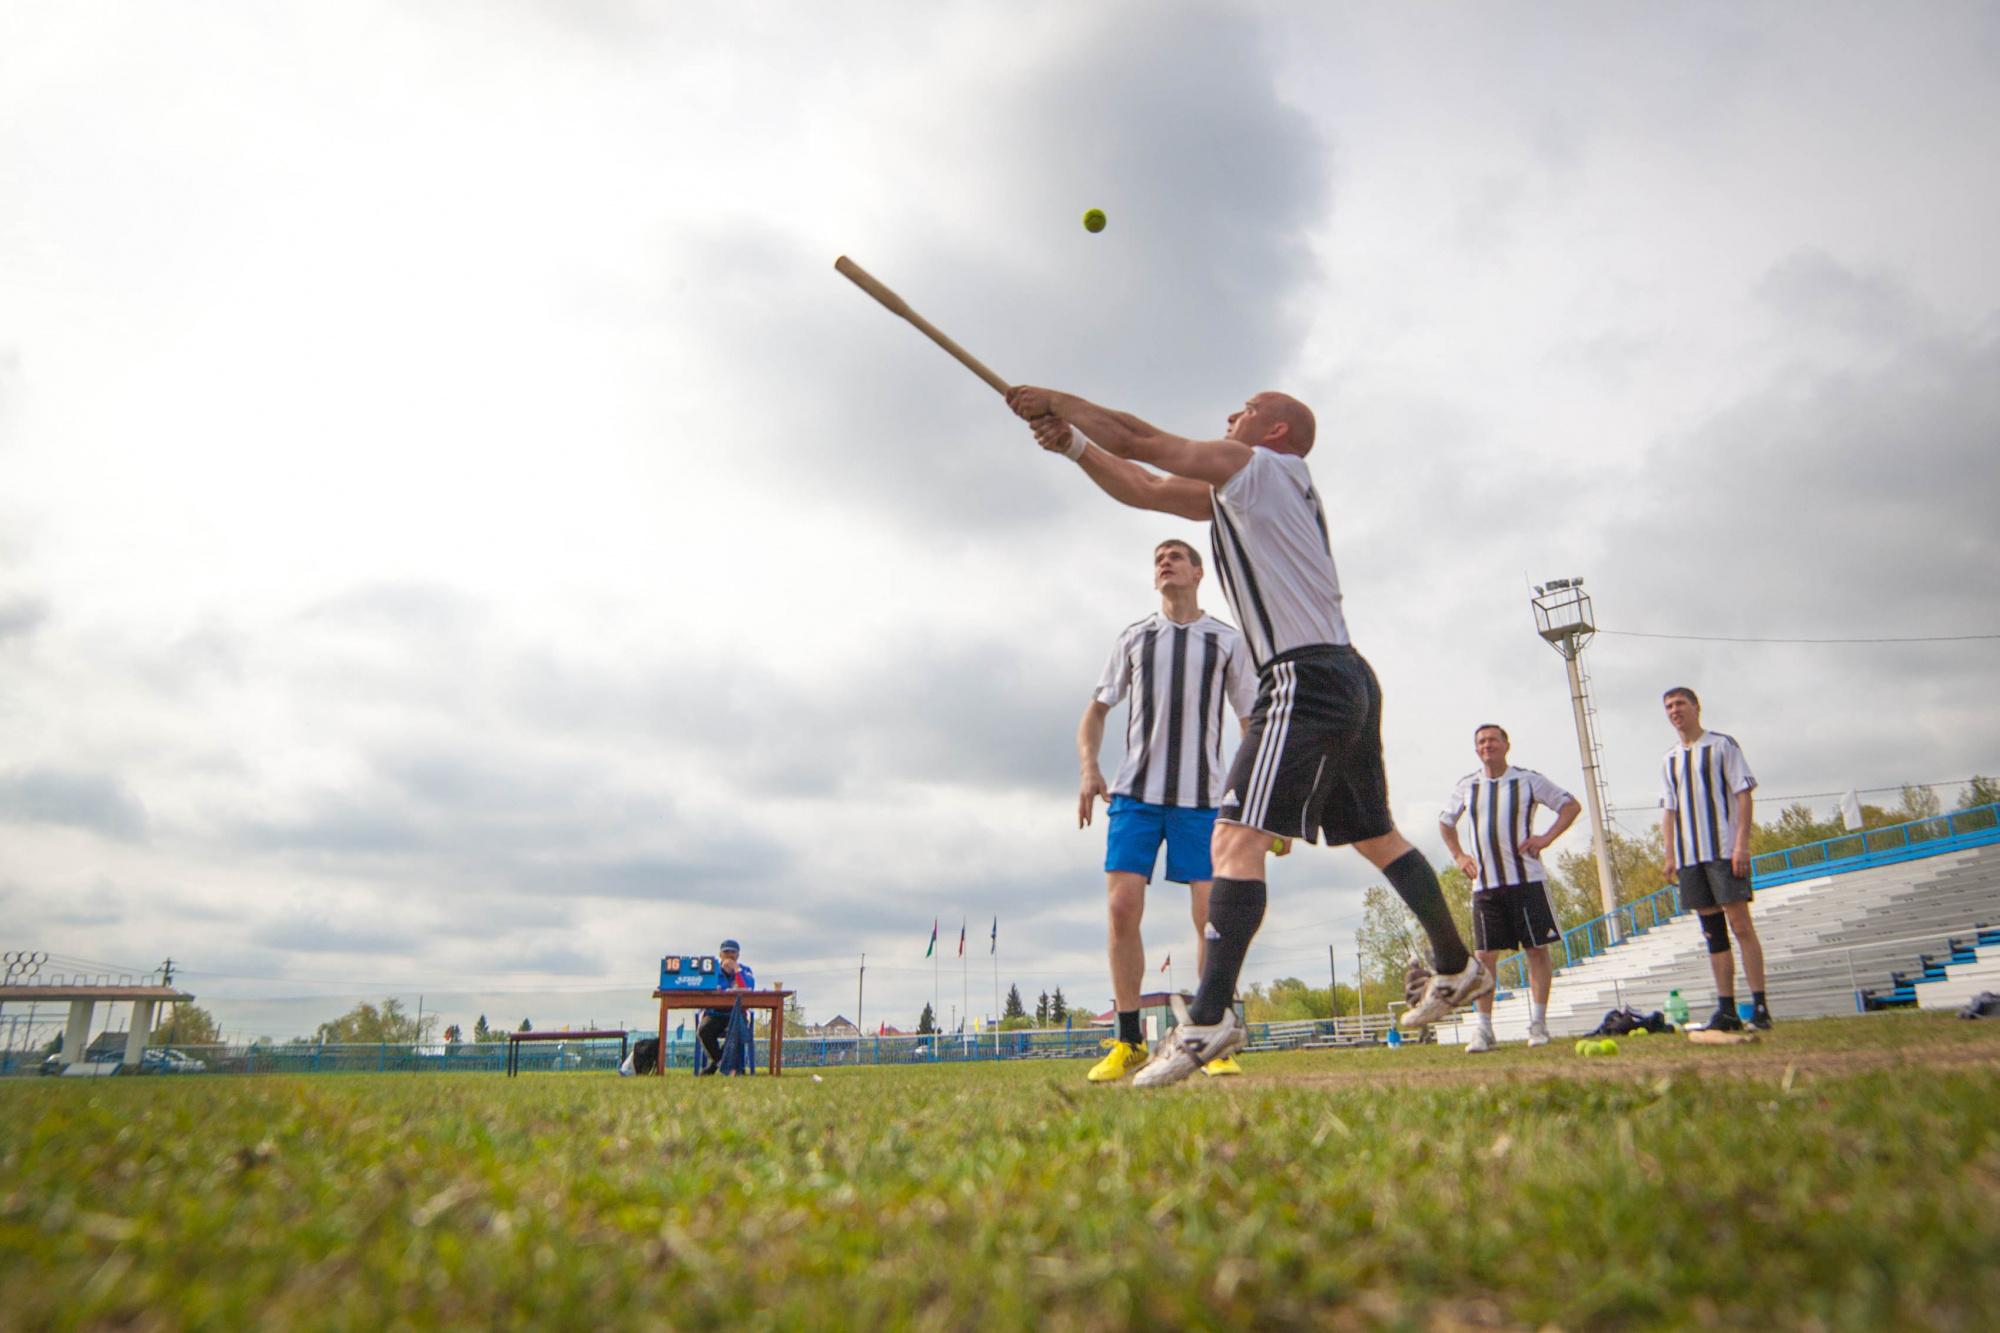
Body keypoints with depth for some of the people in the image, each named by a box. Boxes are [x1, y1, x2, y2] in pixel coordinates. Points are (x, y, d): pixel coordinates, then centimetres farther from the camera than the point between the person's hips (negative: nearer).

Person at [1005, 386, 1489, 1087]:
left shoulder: (1261, 468, -2)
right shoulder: (1238, 492, 23)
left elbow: (1138, 440, -3)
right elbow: (1143, 489, 22)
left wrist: (1054, 398, 8)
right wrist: (1071, 444, 13)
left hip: (1308, 680, -11)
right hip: (1347, 680, 11)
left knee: (1236, 839, -20)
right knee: (1376, 836, 21)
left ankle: (1210, 1016, -26)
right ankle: (1457, 967, 35)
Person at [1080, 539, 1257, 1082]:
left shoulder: (1227, 641, 9)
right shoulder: (1133, 637, 12)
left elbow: (1251, 720, 11)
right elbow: (1097, 709, 14)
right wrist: (1089, 768, -2)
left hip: (1201, 797, -1)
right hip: (1135, 792, 1)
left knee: (1211, 915, -7)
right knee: (1122, 907, -8)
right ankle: (1129, 1041, 4)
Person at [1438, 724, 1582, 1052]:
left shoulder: (1528, 780, 0)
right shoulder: (1466, 786, 8)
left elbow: (1571, 805, 6)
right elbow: (1445, 822, 24)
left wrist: (1547, 838, -7)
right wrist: (1458, 855, 11)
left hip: (1527, 880, -2)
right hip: (1485, 884, 2)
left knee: (1537, 949, 0)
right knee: (1484, 956, -2)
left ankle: (1538, 1024, 10)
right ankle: (1484, 1030, 2)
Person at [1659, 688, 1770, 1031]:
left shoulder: (1722, 745, 1)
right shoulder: (1670, 759, 17)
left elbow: (1744, 794, -5)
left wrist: (1741, 844, -13)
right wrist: (1669, 854, 7)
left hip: (1725, 851, -5)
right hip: (1689, 857, 5)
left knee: (1740, 925, -9)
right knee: (1712, 932, 6)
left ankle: (1759, 1006, -5)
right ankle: (1726, 1009, 8)